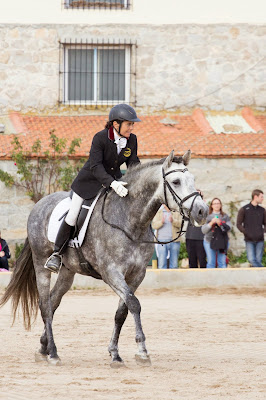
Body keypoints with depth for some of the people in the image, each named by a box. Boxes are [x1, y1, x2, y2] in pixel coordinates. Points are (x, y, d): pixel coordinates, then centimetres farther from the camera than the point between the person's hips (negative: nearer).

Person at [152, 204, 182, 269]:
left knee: (174, 263, 2)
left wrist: (173, 221, -24)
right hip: (162, 240, -1)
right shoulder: (159, 213, 9)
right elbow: (154, 225, -1)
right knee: (162, 263, -7)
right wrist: (161, 222, -20)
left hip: (174, 241, 1)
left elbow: (180, 224, -4)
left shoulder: (177, 213, 11)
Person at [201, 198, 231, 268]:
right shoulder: (208, 217, 7)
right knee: (211, 262, -3)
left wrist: (220, 223, -14)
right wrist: (211, 223, -11)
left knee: (222, 262, -1)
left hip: (222, 242, 1)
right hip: (209, 241, -1)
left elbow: (228, 227, 0)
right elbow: (203, 230, 2)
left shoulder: (225, 217, 11)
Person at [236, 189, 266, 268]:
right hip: (249, 240, -3)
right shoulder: (244, 209, 3)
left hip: (260, 240, 3)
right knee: (252, 259, -16)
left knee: (258, 260, -1)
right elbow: (239, 224, 3)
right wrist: (246, 233, -9)